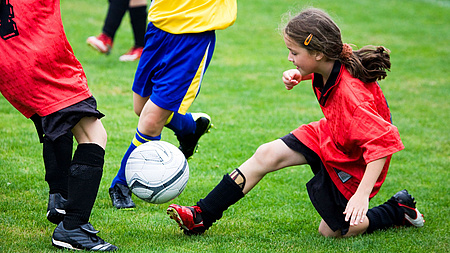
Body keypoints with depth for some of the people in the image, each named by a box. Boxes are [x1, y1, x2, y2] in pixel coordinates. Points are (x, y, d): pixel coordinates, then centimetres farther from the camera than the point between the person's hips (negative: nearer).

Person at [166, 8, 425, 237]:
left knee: (331, 231, 4)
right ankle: (202, 217, 1)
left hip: (352, 163, -8)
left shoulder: (351, 95, -39)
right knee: (267, 154, -4)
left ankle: (400, 211, 21)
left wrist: (362, 194, -45)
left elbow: (384, 142, -42)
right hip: (329, 135, 8)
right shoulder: (334, 61, -15)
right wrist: (298, 74, -7)